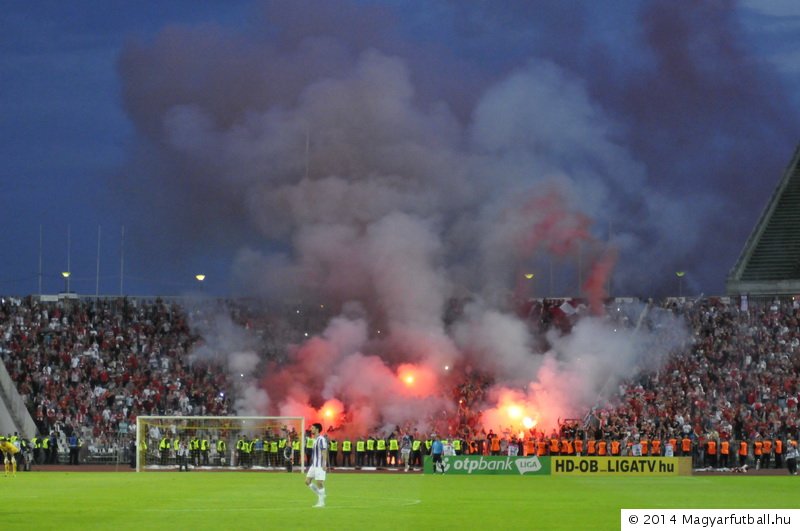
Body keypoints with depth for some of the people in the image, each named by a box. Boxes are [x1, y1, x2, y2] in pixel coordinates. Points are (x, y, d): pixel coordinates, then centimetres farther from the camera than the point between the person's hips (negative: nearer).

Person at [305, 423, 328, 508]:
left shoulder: (321, 439, -13)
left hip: (320, 466, -10)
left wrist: (324, 465, -22)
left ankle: (321, 502, 2)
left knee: (319, 483, -6)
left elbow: (324, 452, -18)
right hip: (313, 465, 10)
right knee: (307, 481, 6)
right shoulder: (315, 440, 15)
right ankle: (320, 494, 19)